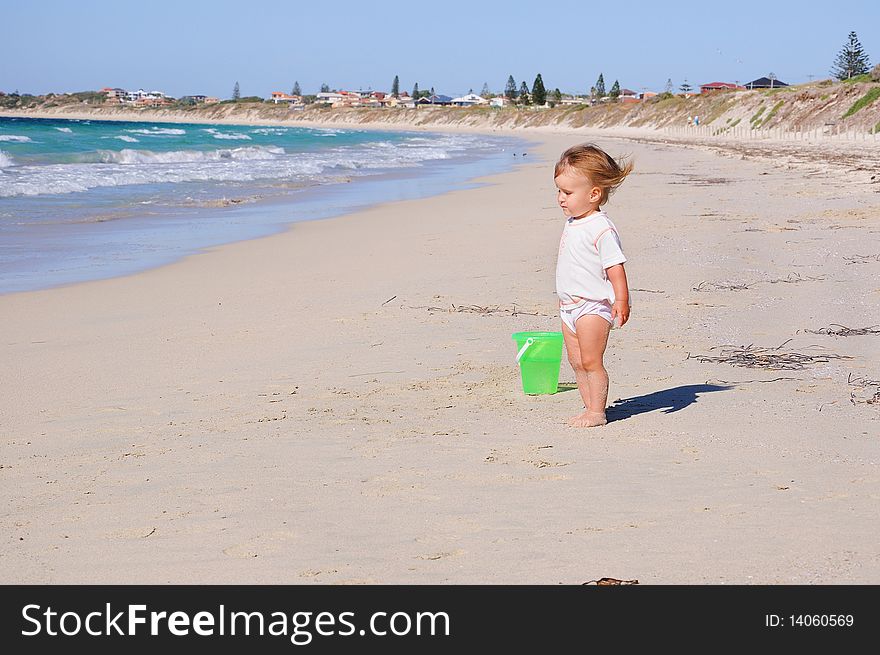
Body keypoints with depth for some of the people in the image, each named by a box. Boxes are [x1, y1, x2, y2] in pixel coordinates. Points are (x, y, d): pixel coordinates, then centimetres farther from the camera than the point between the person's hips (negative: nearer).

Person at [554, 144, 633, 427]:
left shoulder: (601, 228, -18)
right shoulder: (572, 223, 11)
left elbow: (615, 266, -19)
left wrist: (621, 301, -25)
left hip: (593, 306, -9)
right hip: (570, 306, 9)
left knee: (591, 361, -5)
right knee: (576, 362, 12)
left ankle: (597, 412, 3)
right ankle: (590, 407, 21)